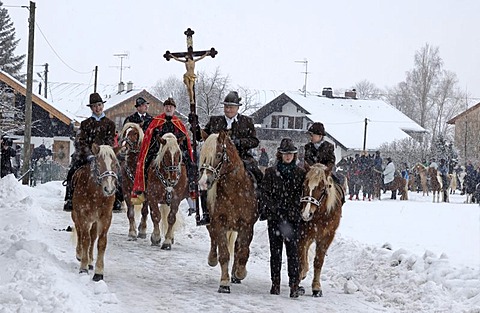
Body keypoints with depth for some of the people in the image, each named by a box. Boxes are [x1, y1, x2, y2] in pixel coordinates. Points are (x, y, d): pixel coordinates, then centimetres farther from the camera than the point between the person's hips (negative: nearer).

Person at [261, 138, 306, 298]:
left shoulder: (301, 173, 6)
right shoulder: (271, 172, 4)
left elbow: (304, 194, 7)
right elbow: (266, 195, 0)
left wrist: (295, 211, -7)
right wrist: (277, 210, -12)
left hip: (293, 218, -1)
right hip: (275, 217, 1)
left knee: (293, 250, -9)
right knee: (275, 251, 7)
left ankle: (294, 284, -14)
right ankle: (275, 283, 15)